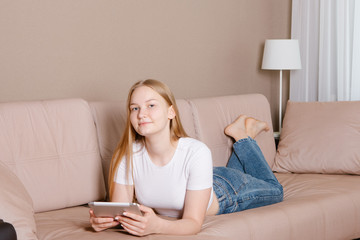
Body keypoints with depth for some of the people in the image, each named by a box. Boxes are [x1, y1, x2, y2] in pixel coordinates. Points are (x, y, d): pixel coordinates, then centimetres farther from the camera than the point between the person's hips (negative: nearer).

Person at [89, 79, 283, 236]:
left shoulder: (196, 153, -45)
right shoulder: (126, 155, -35)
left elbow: (194, 223, -42)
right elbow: (119, 210, -28)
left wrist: (157, 226, -63)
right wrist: (104, 220, -52)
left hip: (226, 190, -3)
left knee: (274, 192, 29)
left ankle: (244, 135, 39)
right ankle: (241, 132, 47)